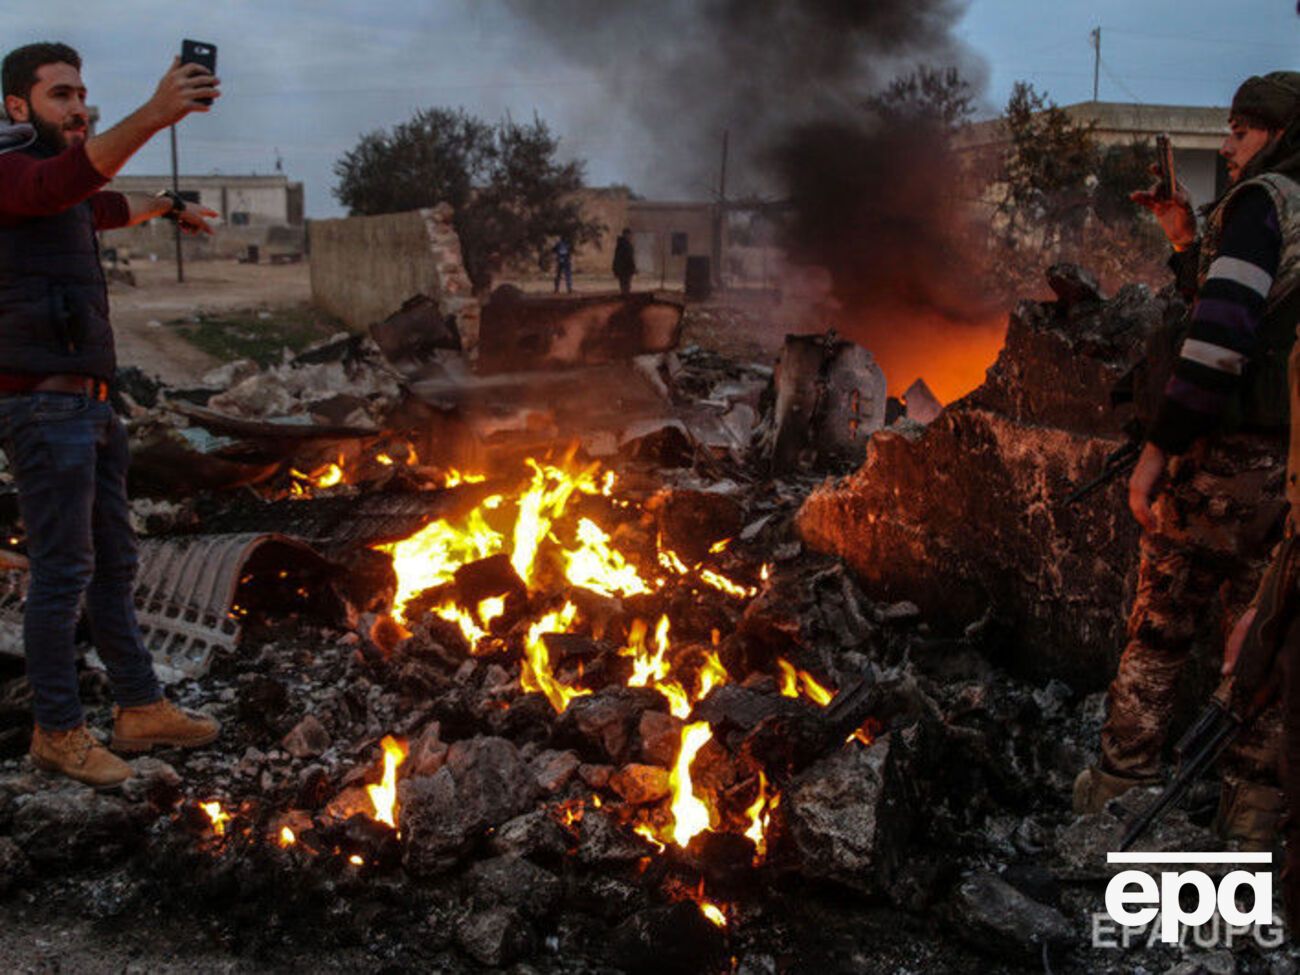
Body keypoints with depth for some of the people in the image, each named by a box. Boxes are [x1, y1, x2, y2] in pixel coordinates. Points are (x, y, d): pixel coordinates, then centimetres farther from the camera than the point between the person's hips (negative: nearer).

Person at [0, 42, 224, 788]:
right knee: (63, 572, -4)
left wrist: (167, 206, 61)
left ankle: (142, 710, 21)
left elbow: (103, 208, 44)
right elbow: (69, 179, -34)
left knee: (115, 564, 12)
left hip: (88, 406, 10)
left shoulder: (62, 197, 19)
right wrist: (154, 115, -48)